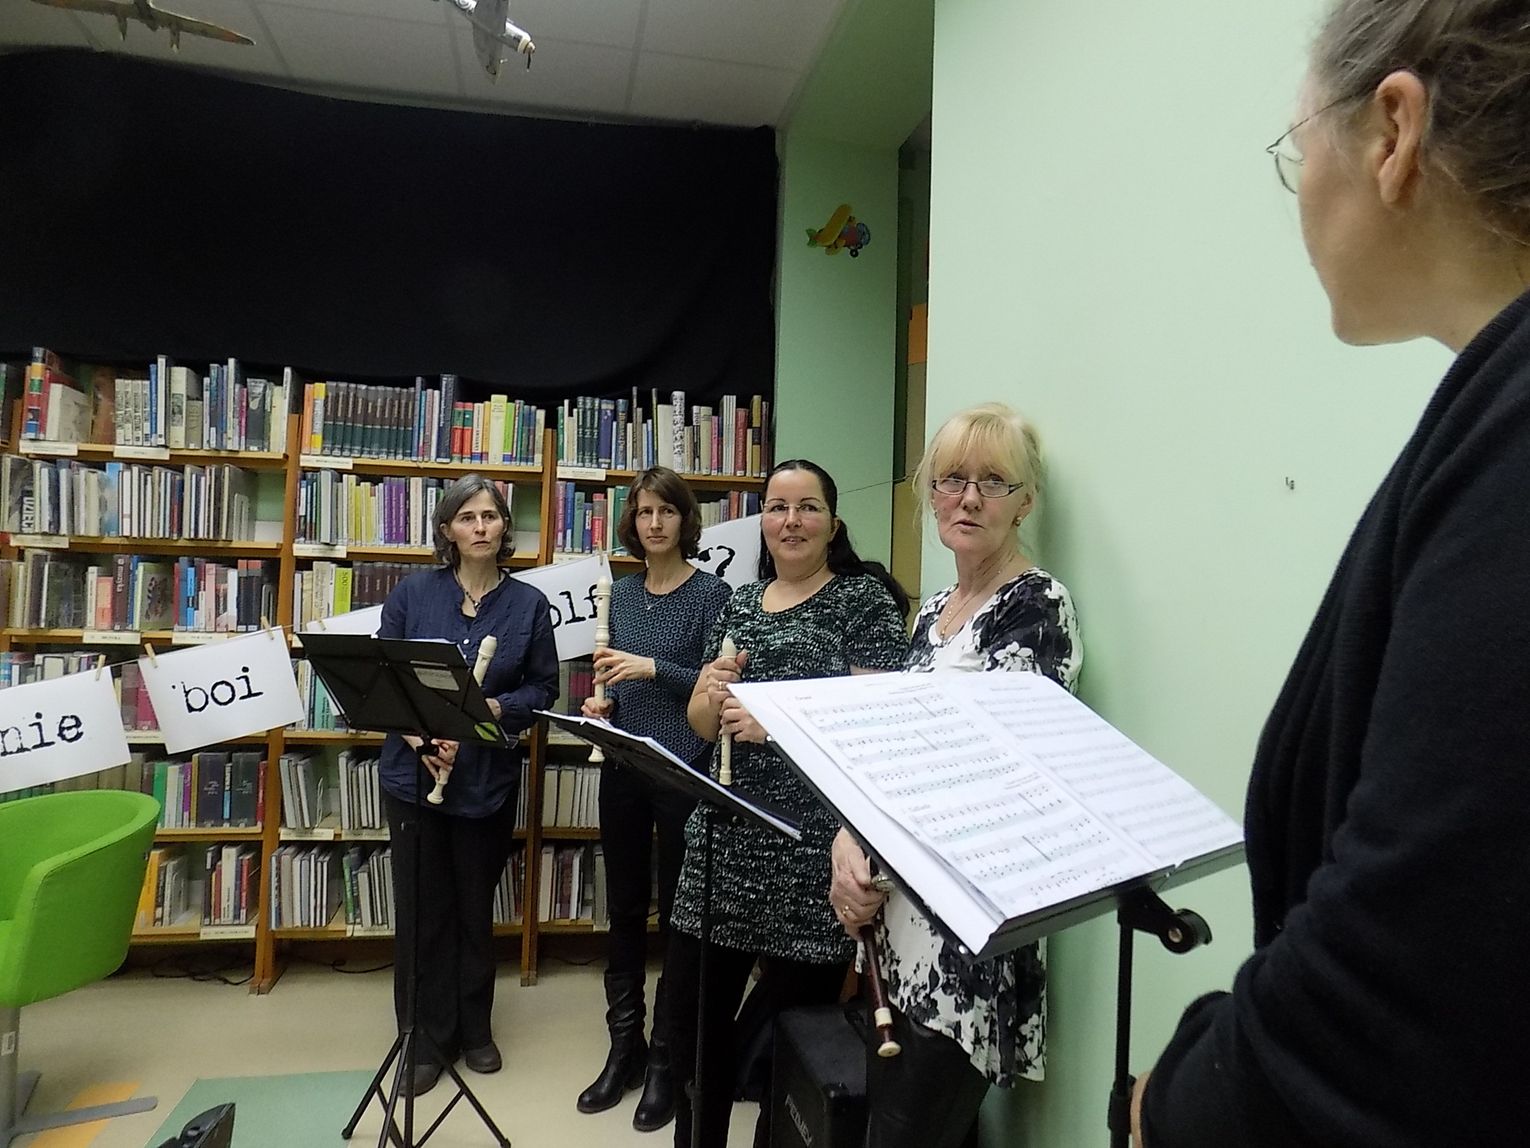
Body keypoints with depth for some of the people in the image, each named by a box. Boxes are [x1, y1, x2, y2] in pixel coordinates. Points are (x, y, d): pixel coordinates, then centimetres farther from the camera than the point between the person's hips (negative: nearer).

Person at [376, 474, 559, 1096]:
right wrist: (415, 731, -15)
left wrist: (494, 707, -17)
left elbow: (544, 688, 1)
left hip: (488, 778, 0)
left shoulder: (528, 603, -2)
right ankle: (427, 1037, 25)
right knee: (421, 906, 8)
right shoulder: (413, 591, -2)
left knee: (475, 905, 14)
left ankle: (474, 1027, 33)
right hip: (414, 771, 0)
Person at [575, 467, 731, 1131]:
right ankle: (623, 1048, 30)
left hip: (685, 773, -5)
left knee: (679, 914, 6)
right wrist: (601, 703, -3)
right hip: (623, 771, 6)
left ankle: (665, 1059, 22)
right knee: (624, 909, 14)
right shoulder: (621, 592, 9)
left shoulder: (711, 592, -7)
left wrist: (655, 668, -21)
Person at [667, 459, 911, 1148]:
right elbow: (701, 722, 13)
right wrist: (713, 691, -9)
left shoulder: (864, 597, -2)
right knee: (691, 1010, 12)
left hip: (813, 845, -5)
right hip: (728, 837, 6)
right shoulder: (741, 603, 14)